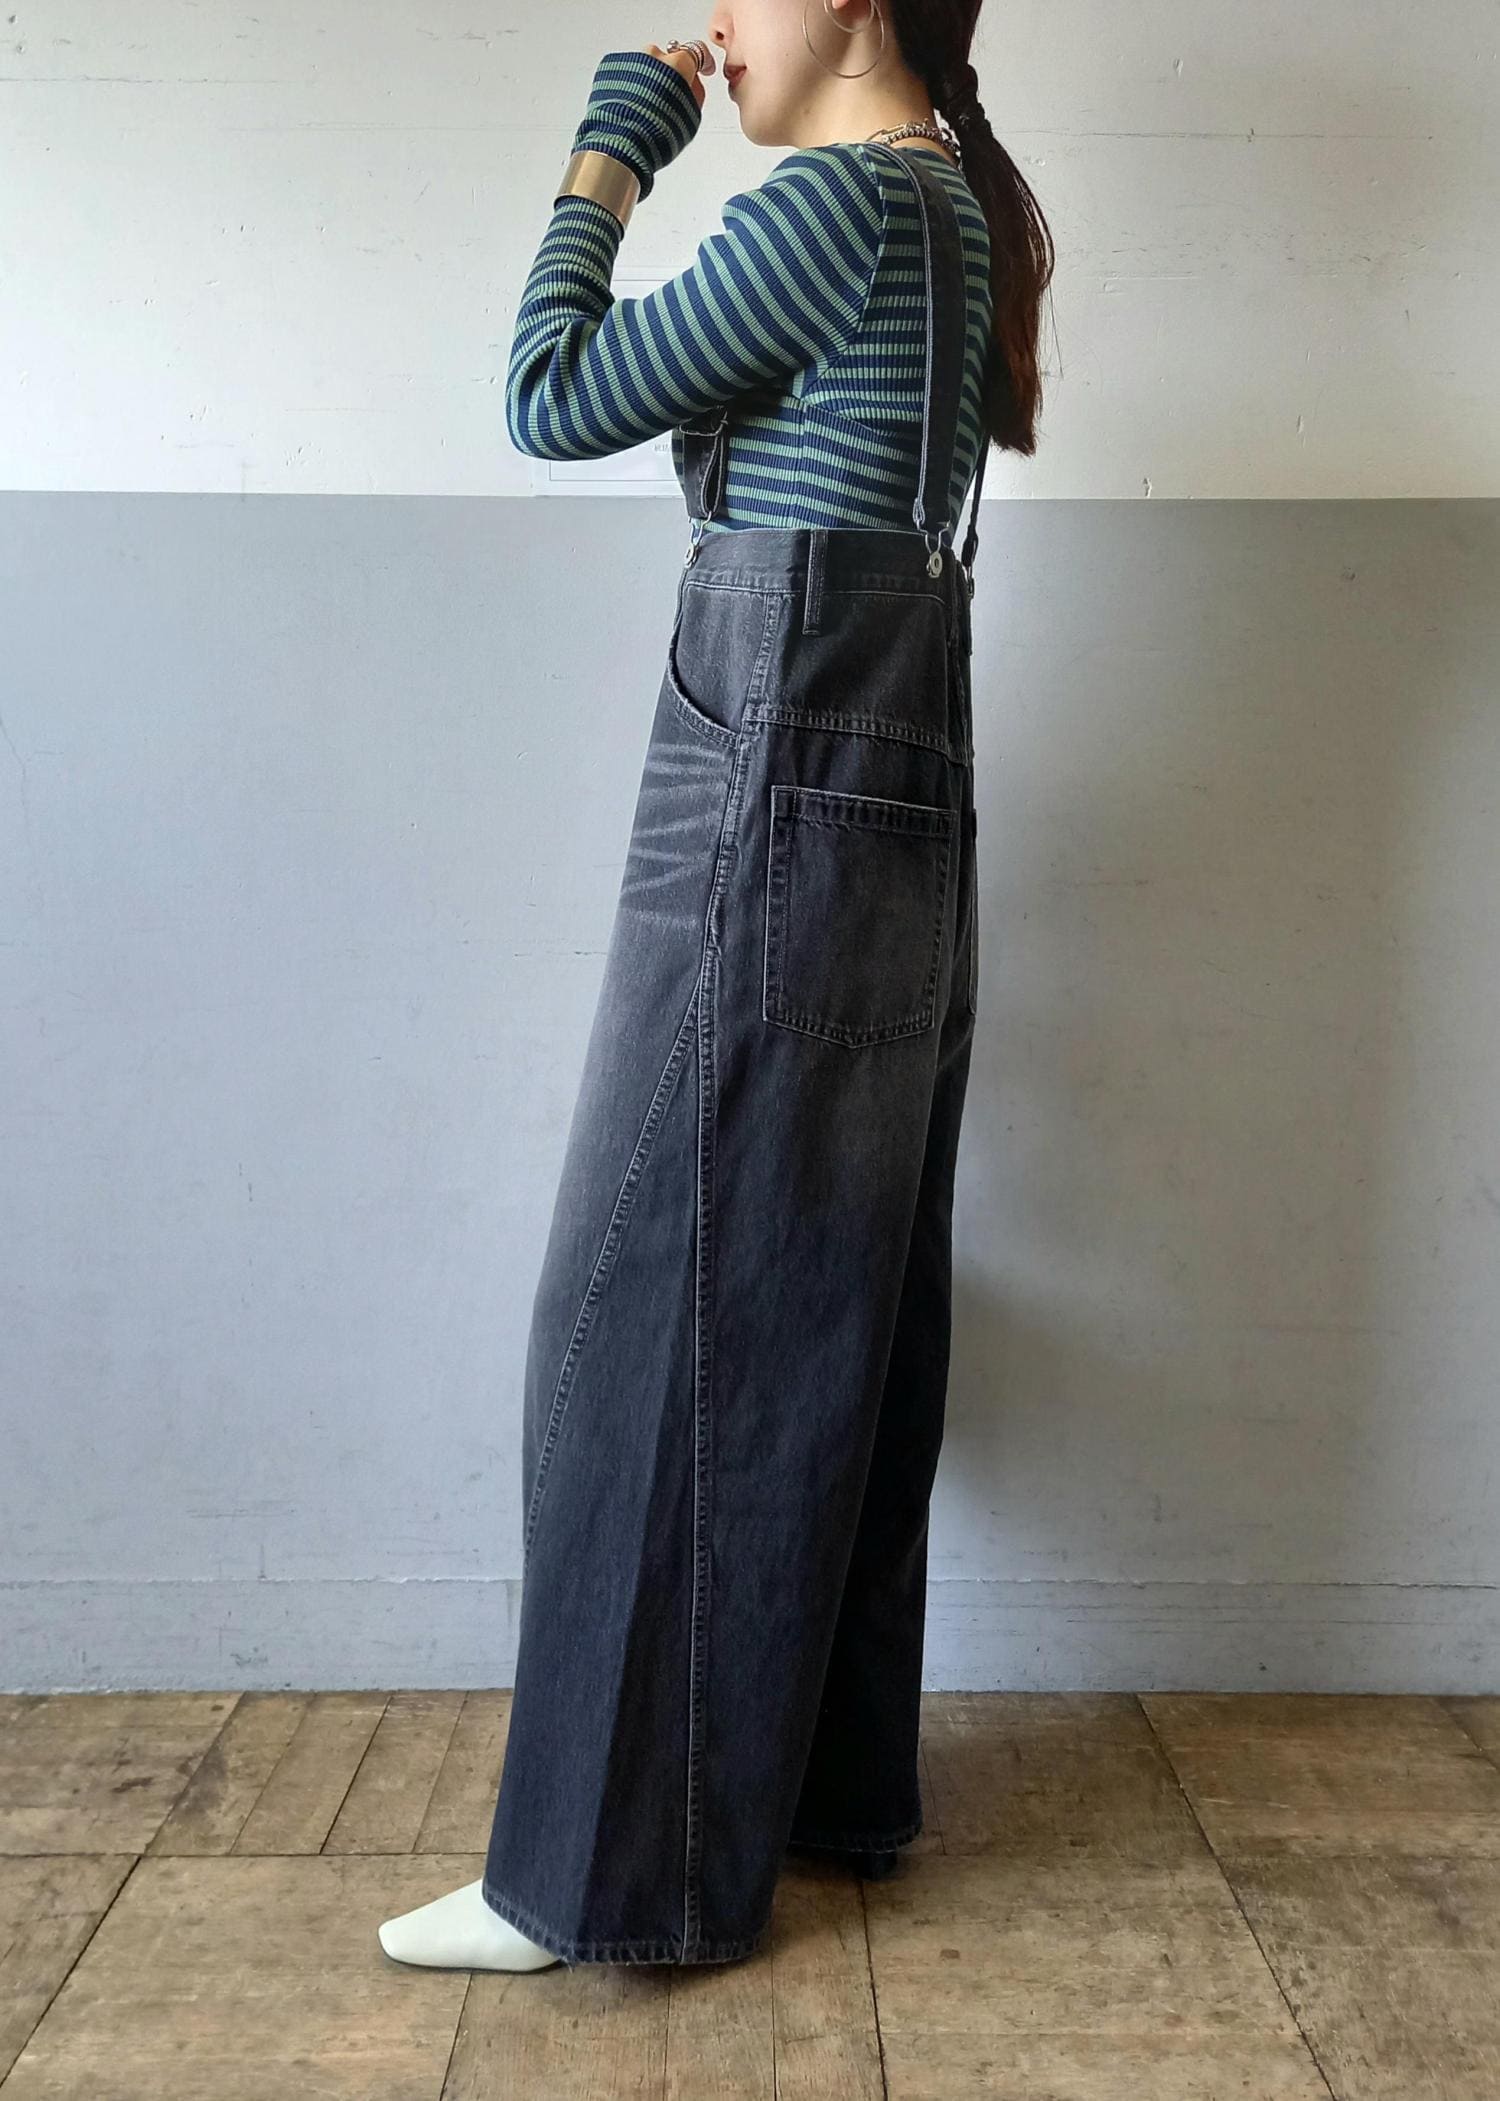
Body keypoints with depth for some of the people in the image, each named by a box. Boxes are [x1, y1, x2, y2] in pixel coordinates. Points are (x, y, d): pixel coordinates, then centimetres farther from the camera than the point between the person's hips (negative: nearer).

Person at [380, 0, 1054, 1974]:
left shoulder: (839, 201, -10)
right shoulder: (960, 211, 19)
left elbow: (557, 399, -6)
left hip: (772, 822, -10)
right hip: (904, 841, 10)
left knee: (661, 1325, -4)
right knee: (838, 1331, 13)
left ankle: (624, 1865, 6)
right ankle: (838, 1779, 26)